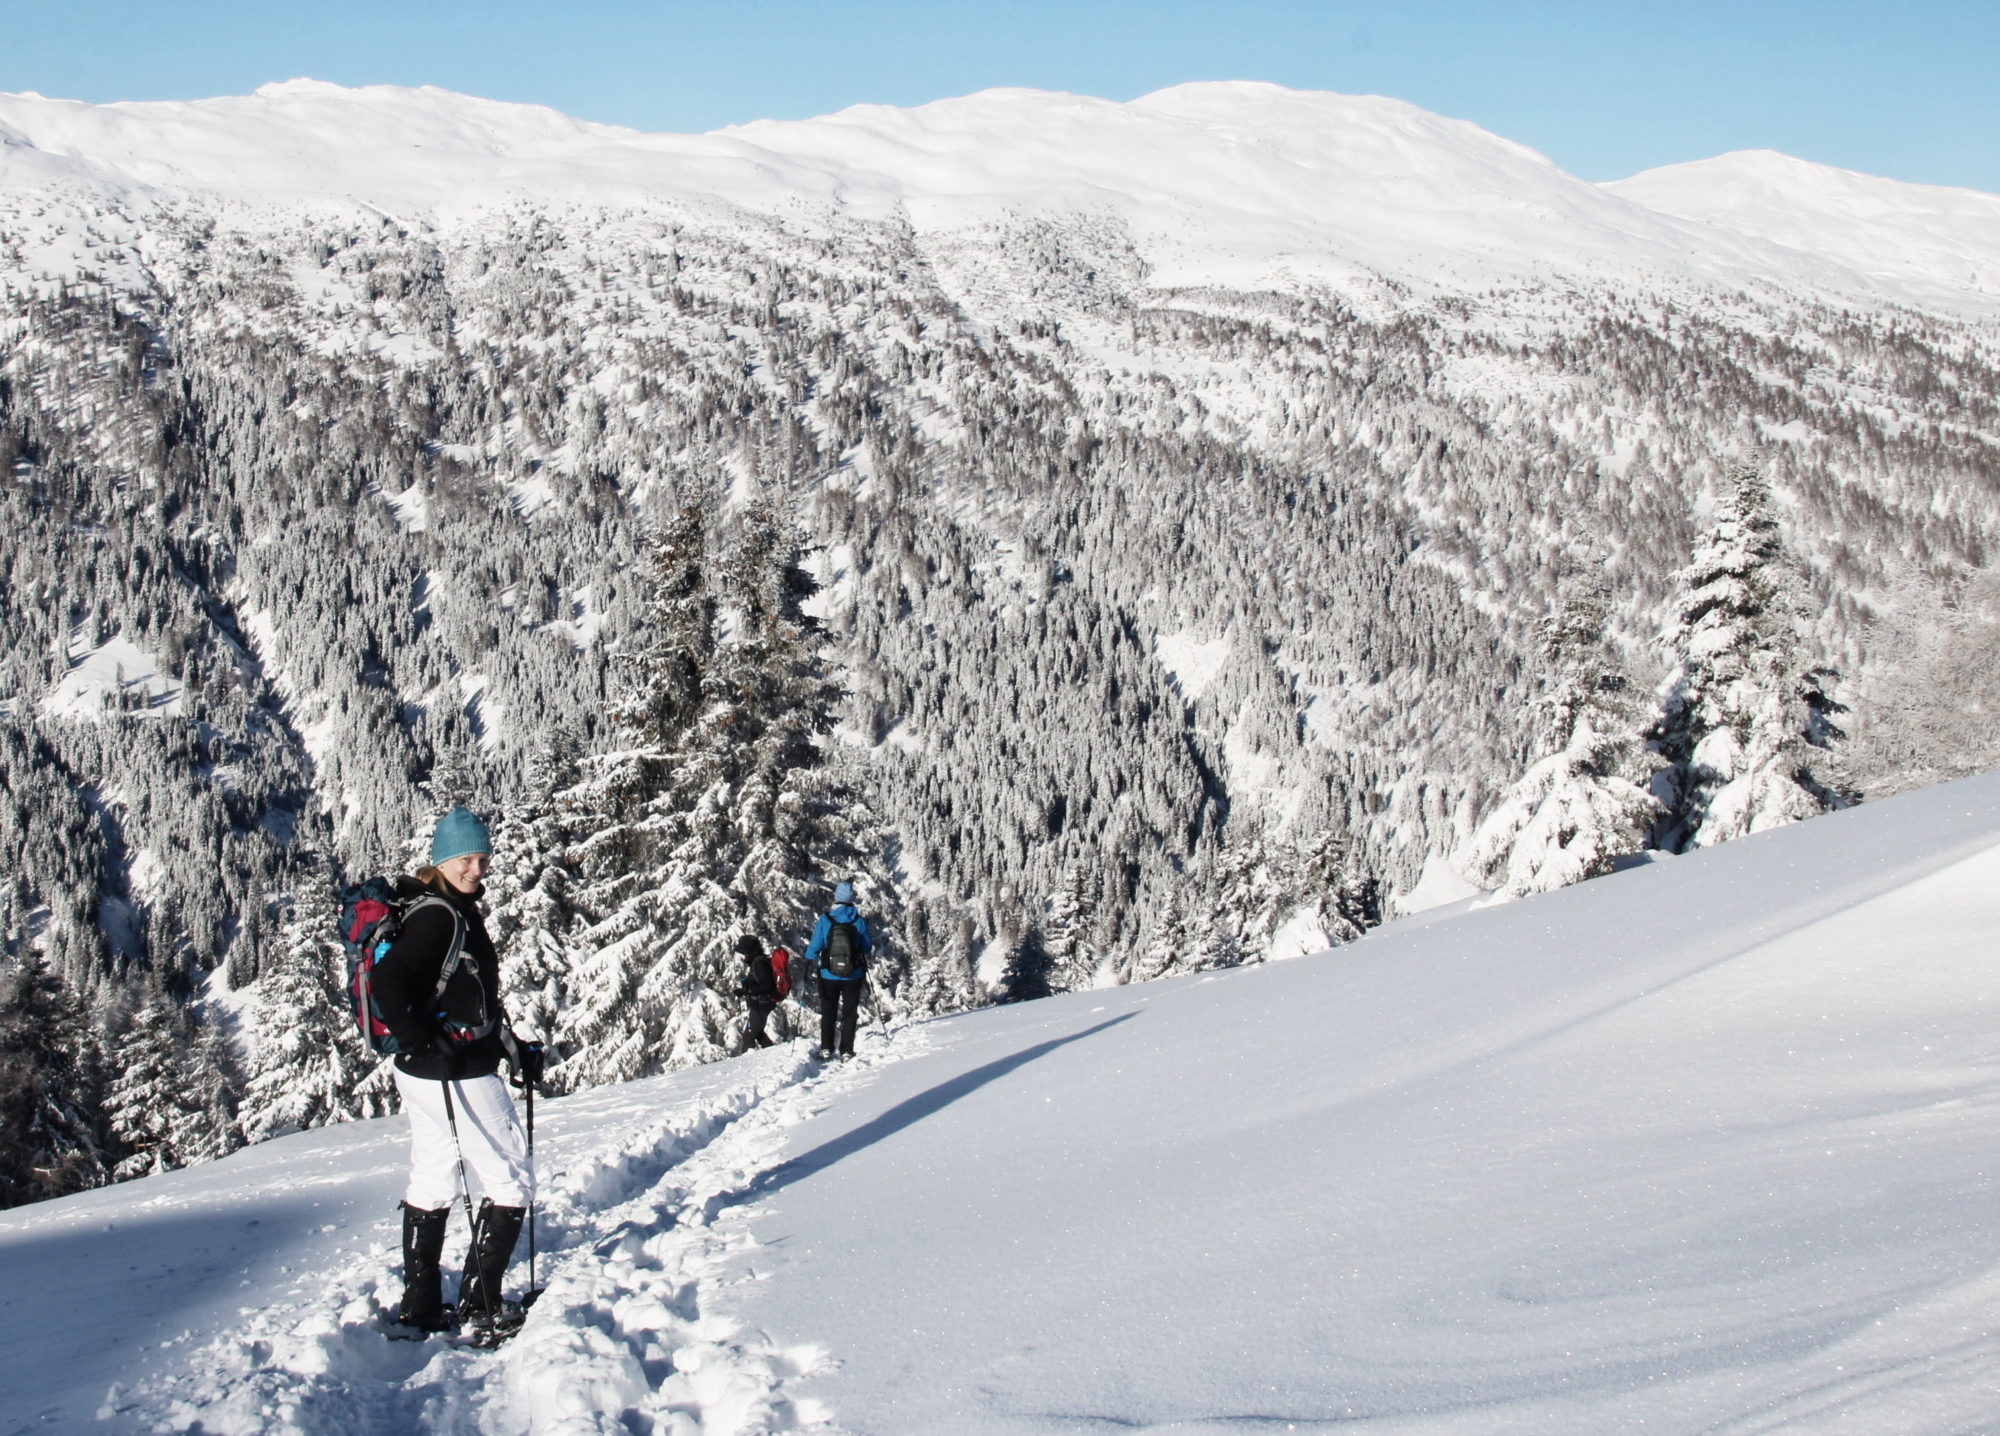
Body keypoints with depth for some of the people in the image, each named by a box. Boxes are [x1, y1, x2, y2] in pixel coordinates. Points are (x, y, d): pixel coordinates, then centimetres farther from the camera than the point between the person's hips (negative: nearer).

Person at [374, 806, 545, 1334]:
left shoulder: (460, 913, 14)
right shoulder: (438, 916, -16)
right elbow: (388, 982, -27)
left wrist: (515, 1049, 19)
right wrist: (422, 1046, -27)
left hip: (427, 1075, 10)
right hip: (457, 1076, -10)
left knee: (431, 1186, 15)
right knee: (511, 1181, 0)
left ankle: (420, 1306, 23)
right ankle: (479, 1302, 5)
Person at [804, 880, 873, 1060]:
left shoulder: (824, 920, -11)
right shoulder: (859, 921, -9)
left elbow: (815, 948, -8)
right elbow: (867, 948, 0)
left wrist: (808, 958, 13)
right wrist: (872, 943, 22)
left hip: (829, 975, 0)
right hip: (854, 976, 0)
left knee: (828, 1012, 16)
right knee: (850, 1012, 10)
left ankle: (826, 1049, 13)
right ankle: (846, 1051, 7)